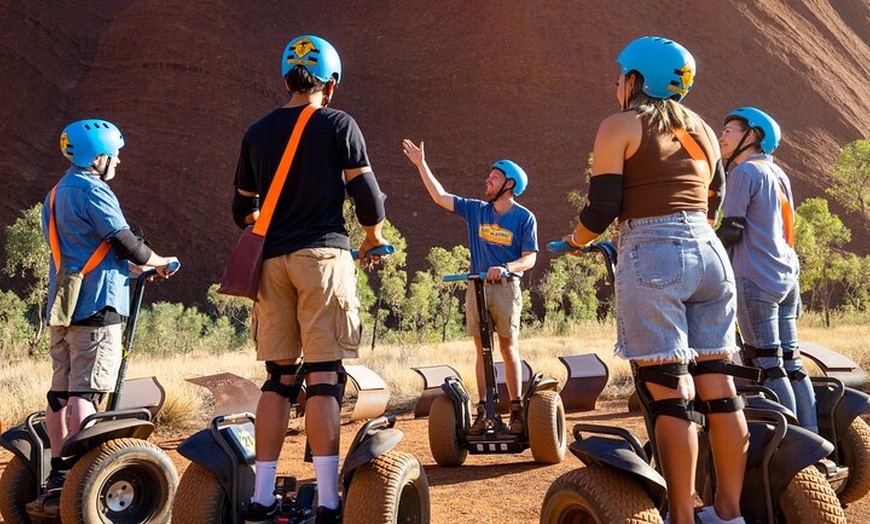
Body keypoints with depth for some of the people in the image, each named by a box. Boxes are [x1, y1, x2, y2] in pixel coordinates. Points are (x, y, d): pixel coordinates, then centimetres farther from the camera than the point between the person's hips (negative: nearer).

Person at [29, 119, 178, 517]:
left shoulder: (56, 194, 20)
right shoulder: (93, 192, -10)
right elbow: (125, 243, -13)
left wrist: (131, 266, 22)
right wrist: (158, 262, 4)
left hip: (61, 306, 9)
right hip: (95, 307, -9)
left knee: (60, 392, 9)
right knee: (85, 394, -10)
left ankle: (57, 478, 14)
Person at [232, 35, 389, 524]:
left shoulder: (258, 132, 12)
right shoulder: (338, 124, 0)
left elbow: (244, 210, 18)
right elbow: (366, 191, -2)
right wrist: (374, 234, 18)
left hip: (272, 261, 4)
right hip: (322, 254, -4)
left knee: (279, 377, 9)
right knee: (324, 377, -4)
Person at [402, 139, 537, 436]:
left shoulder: (524, 217, 0)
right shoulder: (477, 210, 12)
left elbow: (530, 258, -5)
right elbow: (440, 197, 14)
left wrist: (505, 268, -23)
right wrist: (421, 164, 12)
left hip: (506, 287, -4)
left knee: (509, 348, -4)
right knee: (482, 350, 3)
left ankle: (516, 410, 1)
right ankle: (482, 411, 4)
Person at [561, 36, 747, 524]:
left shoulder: (620, 126, 2)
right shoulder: (702, 130, 20)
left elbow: (603, 207, -5)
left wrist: (577, 240, 13)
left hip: (652, 257, -6)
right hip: (710, 251, 6)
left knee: (670, 392, -6)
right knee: (718, 384, 8)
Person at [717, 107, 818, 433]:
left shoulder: (745, 171, -7)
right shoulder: (778, 174, 19)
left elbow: (731, 231, -13)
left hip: (755, 280, -8)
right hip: (787, 278, 8)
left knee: (768, 365, -7)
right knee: (791, 362, 9)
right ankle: (810, 437, 10)